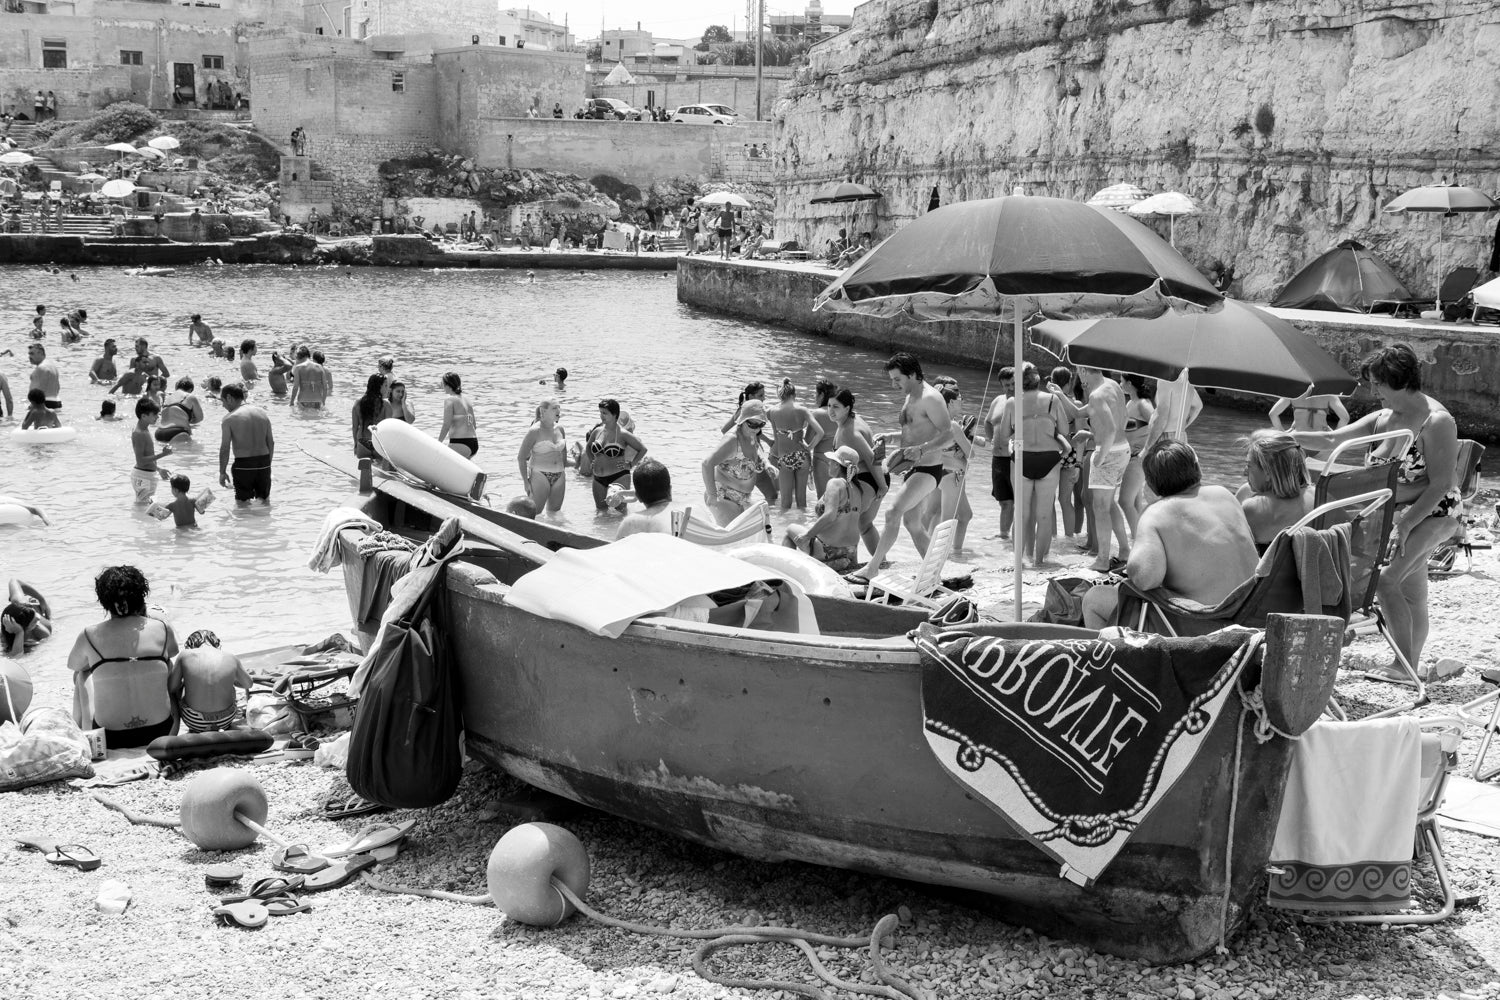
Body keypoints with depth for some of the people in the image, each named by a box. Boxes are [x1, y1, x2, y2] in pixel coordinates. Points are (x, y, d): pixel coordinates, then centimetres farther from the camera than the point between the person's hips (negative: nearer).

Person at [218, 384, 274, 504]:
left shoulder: (229, 418, -7)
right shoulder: (262, 413, 7)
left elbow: (225, 448, -9)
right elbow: (271, 442, 10)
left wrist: (222, 472, 0)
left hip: (243, 465, -5)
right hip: (264, 462, 5)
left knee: (242, 502, 7)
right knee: (265, 500, 17)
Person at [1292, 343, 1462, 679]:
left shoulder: (1436, 421, -17)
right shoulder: (1384, 418, 7)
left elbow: (1441, 485, -19)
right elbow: (1333, 440, 7)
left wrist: (1405, 526, -23)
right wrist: (1291, 436, -6)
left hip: (1434, 513, -8)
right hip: (1401, 512, 8)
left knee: (1387, 579, -21)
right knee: (1412, 593, 12)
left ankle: (1405, 664, -16)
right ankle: (1411, 668, 19)